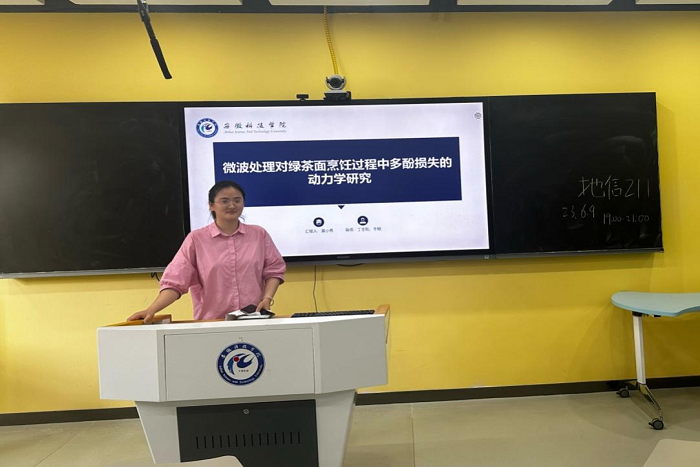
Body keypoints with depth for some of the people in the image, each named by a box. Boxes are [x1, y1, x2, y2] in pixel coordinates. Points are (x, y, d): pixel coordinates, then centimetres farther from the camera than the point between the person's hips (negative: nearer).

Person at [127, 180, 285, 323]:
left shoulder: (259, 235, 6)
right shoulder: (196, 239, 1)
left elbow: (273, 269, 7)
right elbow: (174, 281, -4)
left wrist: (268, 297, -8)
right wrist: (151, 310, -16)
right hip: (212, 323, -1)